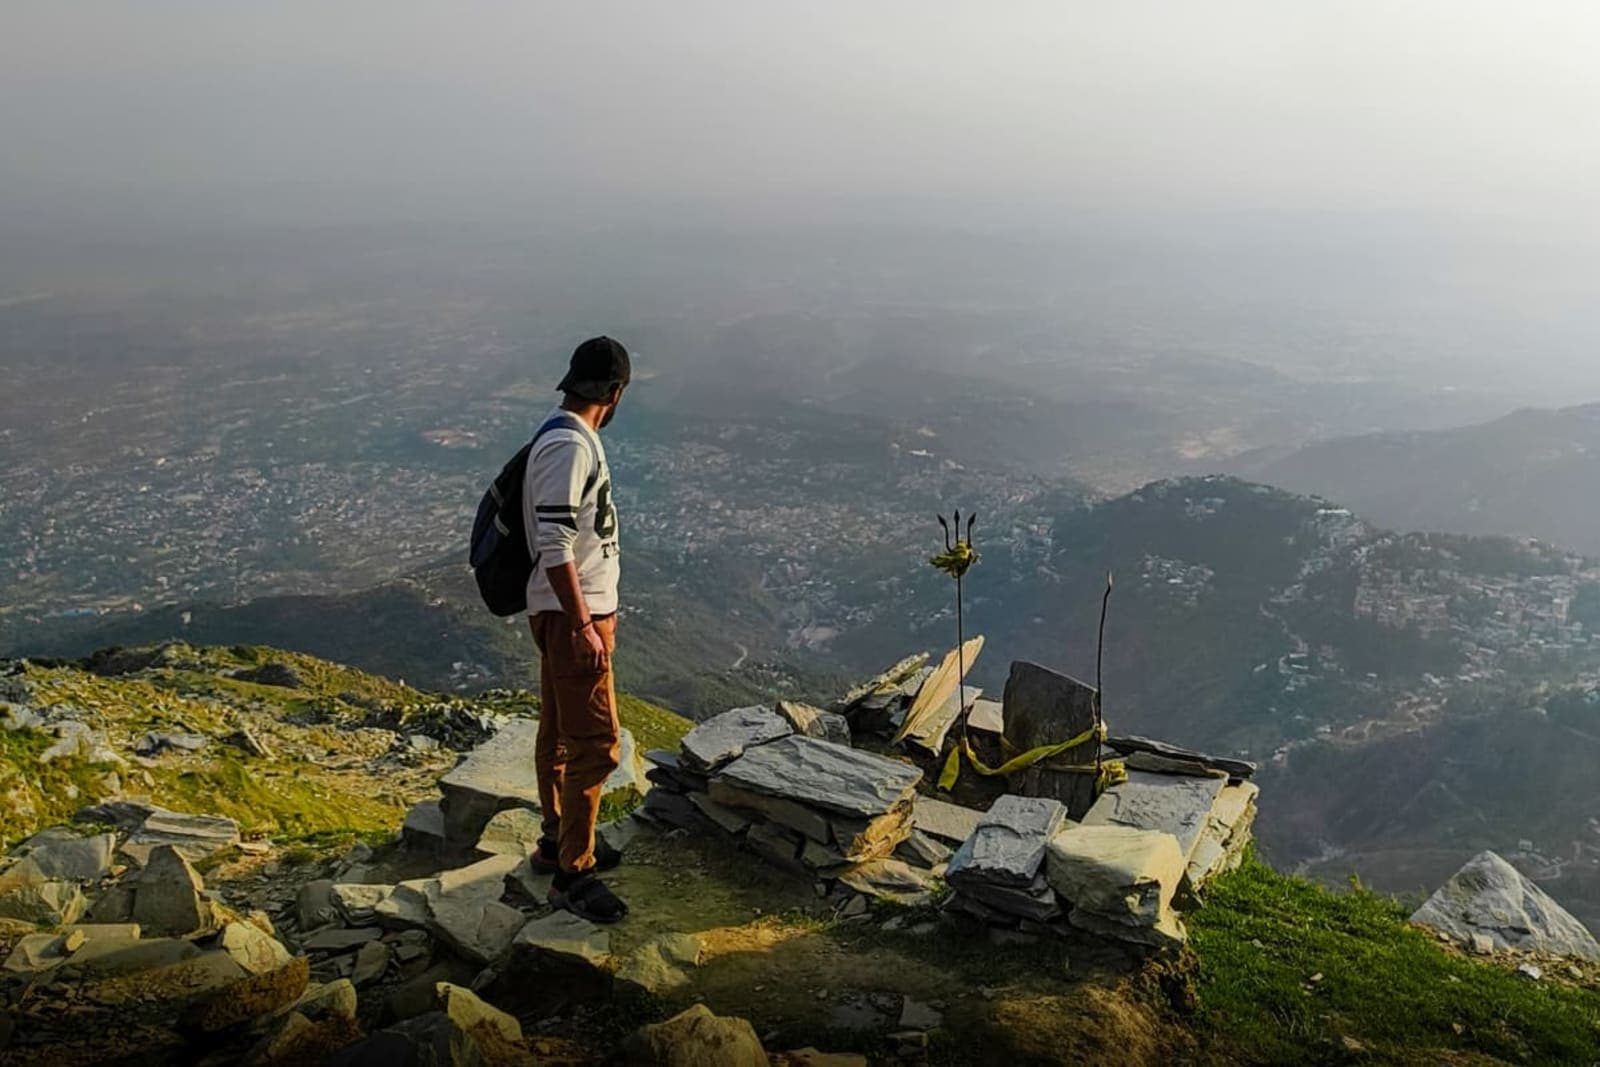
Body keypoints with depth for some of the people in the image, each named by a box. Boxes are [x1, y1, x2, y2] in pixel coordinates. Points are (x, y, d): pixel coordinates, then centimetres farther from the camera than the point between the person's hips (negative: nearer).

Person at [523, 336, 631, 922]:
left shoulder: (571, 438, 11)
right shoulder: (569, 447, -22)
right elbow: (555, 546, -26)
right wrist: (583, 626, -24)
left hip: (579, 609, 11)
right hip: (572, 615, -11)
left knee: (560, 734, 19)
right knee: (595, 743, -6)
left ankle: (558, 842, 34)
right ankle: (574, 873, 4)